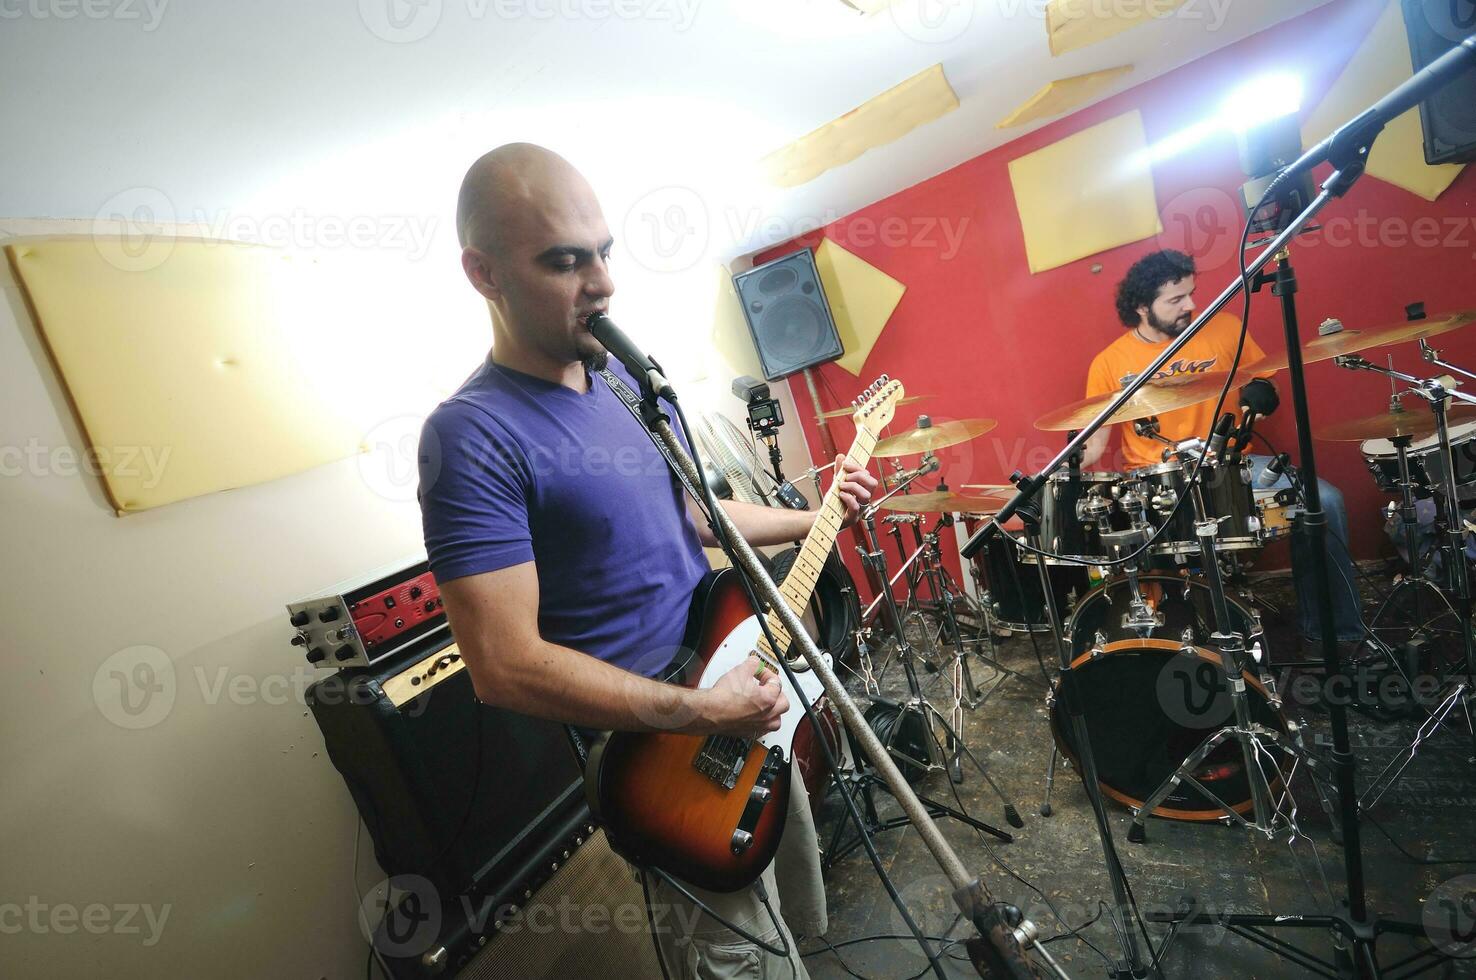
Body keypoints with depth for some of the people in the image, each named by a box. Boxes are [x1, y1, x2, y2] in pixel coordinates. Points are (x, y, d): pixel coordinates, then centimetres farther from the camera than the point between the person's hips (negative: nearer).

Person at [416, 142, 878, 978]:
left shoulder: (631, 378, 3)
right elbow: (508, 666, -26)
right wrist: (700, 712, -23)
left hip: (742, 692, 8)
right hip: (659, 746, -8)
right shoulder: (473, 435, -22)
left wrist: (814, 520, 12)